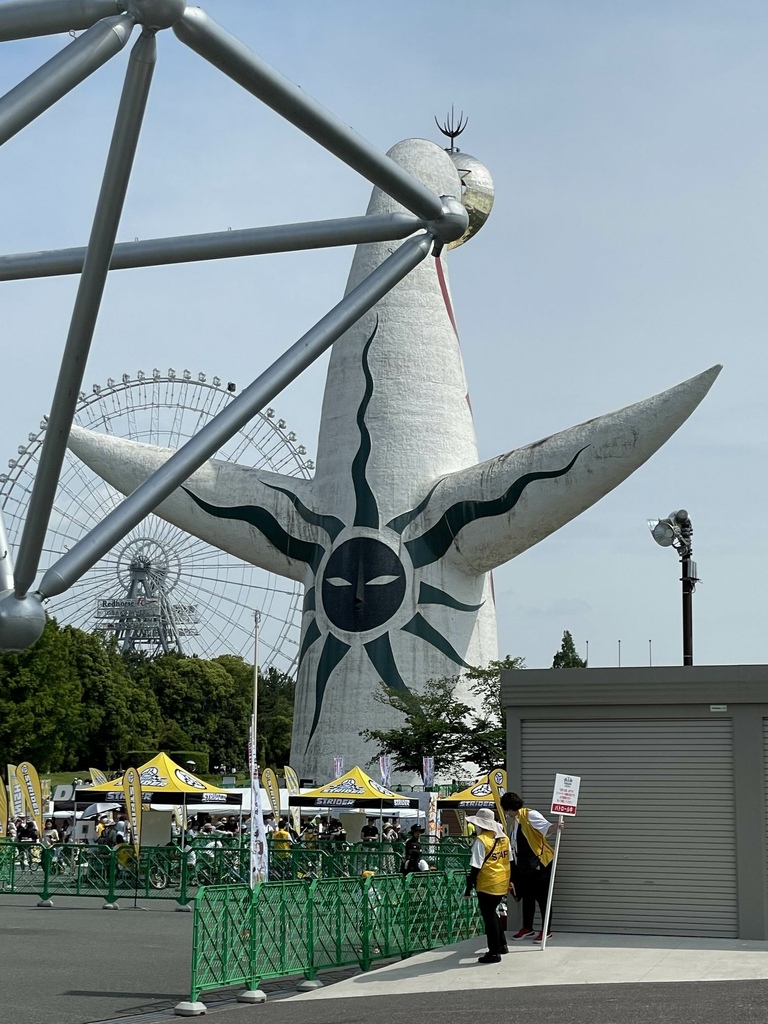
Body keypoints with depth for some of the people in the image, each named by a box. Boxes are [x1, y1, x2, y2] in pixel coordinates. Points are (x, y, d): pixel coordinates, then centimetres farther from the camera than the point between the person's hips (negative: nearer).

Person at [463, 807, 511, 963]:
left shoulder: (481, 840, -17)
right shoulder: (504, 838, 6)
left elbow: (476, 867, -18)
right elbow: (509, 861, 14)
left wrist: (469, 886, -11)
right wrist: (510, 881, 24)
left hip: (487, 885, -8)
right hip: (502, 884, 8)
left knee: (489, 917, 2)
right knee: (492, 913, 24)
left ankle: (494, 952, 4)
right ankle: (501, 945, 32)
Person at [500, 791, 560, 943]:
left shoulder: (530, 815, -12)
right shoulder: (514, 820, 15)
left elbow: (546, 827, -26)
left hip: (540, 863, -9)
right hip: (524, 866, 9)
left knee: (542, 897, -1)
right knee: (527, 896, 15)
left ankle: (547, 931, 6)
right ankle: (527, 928, 27)